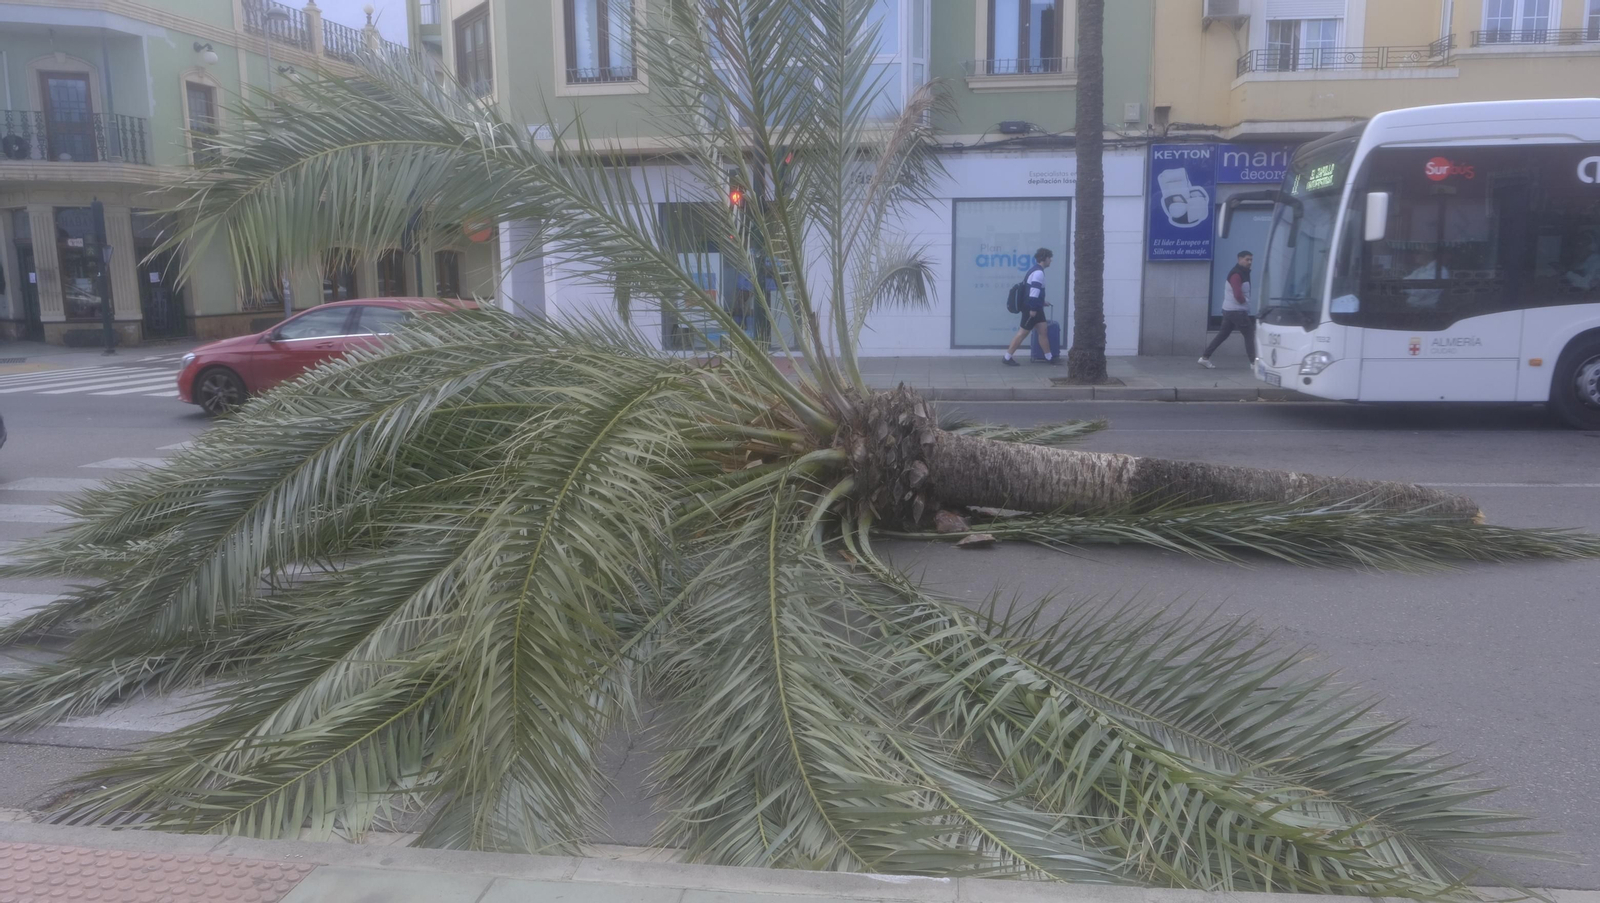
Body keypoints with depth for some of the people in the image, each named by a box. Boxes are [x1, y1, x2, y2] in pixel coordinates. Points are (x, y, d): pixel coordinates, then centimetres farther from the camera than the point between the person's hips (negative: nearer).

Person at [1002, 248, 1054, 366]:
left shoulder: (1036, 270, 15)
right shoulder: (1038, 272, -17)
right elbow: (1034, 291, -24)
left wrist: (1040, 302, 29)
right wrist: (1033, 309, -25)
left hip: (1035, 307, 10)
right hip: (1031, 308, -10)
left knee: (1043, 330, 10)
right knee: (1023, 333, -5)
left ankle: (1049, 357, 15)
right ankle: (1007, 358, 0)